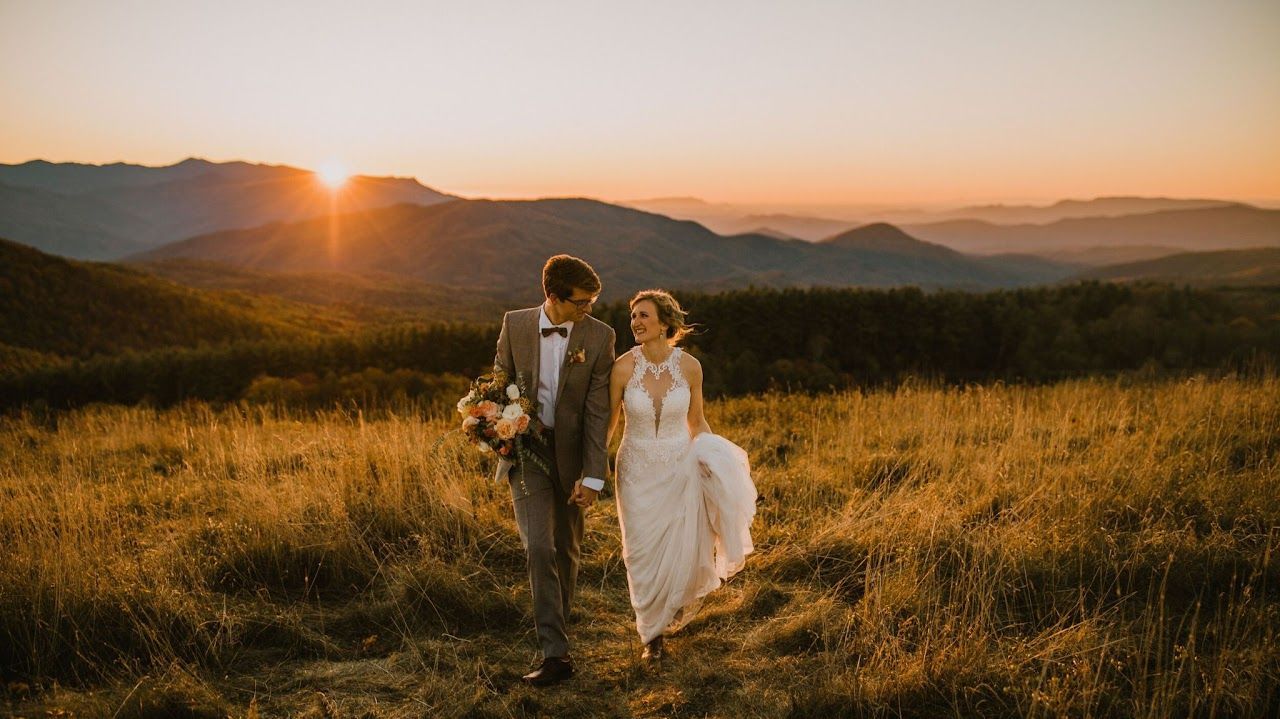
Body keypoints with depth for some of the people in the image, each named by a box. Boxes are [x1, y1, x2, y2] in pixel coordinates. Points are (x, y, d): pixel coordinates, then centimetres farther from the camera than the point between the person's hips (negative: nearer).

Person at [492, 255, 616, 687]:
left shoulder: (599, 336, -10)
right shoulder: (515, 325, -5)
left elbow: (597, 411, -11)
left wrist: (592, 475, -15)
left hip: (572, 455, 0)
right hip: (527, 452, 0)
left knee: (566, 551, 14)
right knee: (539, 548, -12)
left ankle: (557, 628, 37)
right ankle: (555, 652, -9)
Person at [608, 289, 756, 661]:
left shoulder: (689, 366, -8)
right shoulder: (623, 366, -11)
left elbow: (696, 422, 6)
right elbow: (609, 423, -1)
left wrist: (718, 458, -6)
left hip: (680, 469, 1)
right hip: (638, 470, 0)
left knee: (683, 555, -3)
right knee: (644, 556, 4)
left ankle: (674, 606, 35)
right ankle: (652, 633, 29)